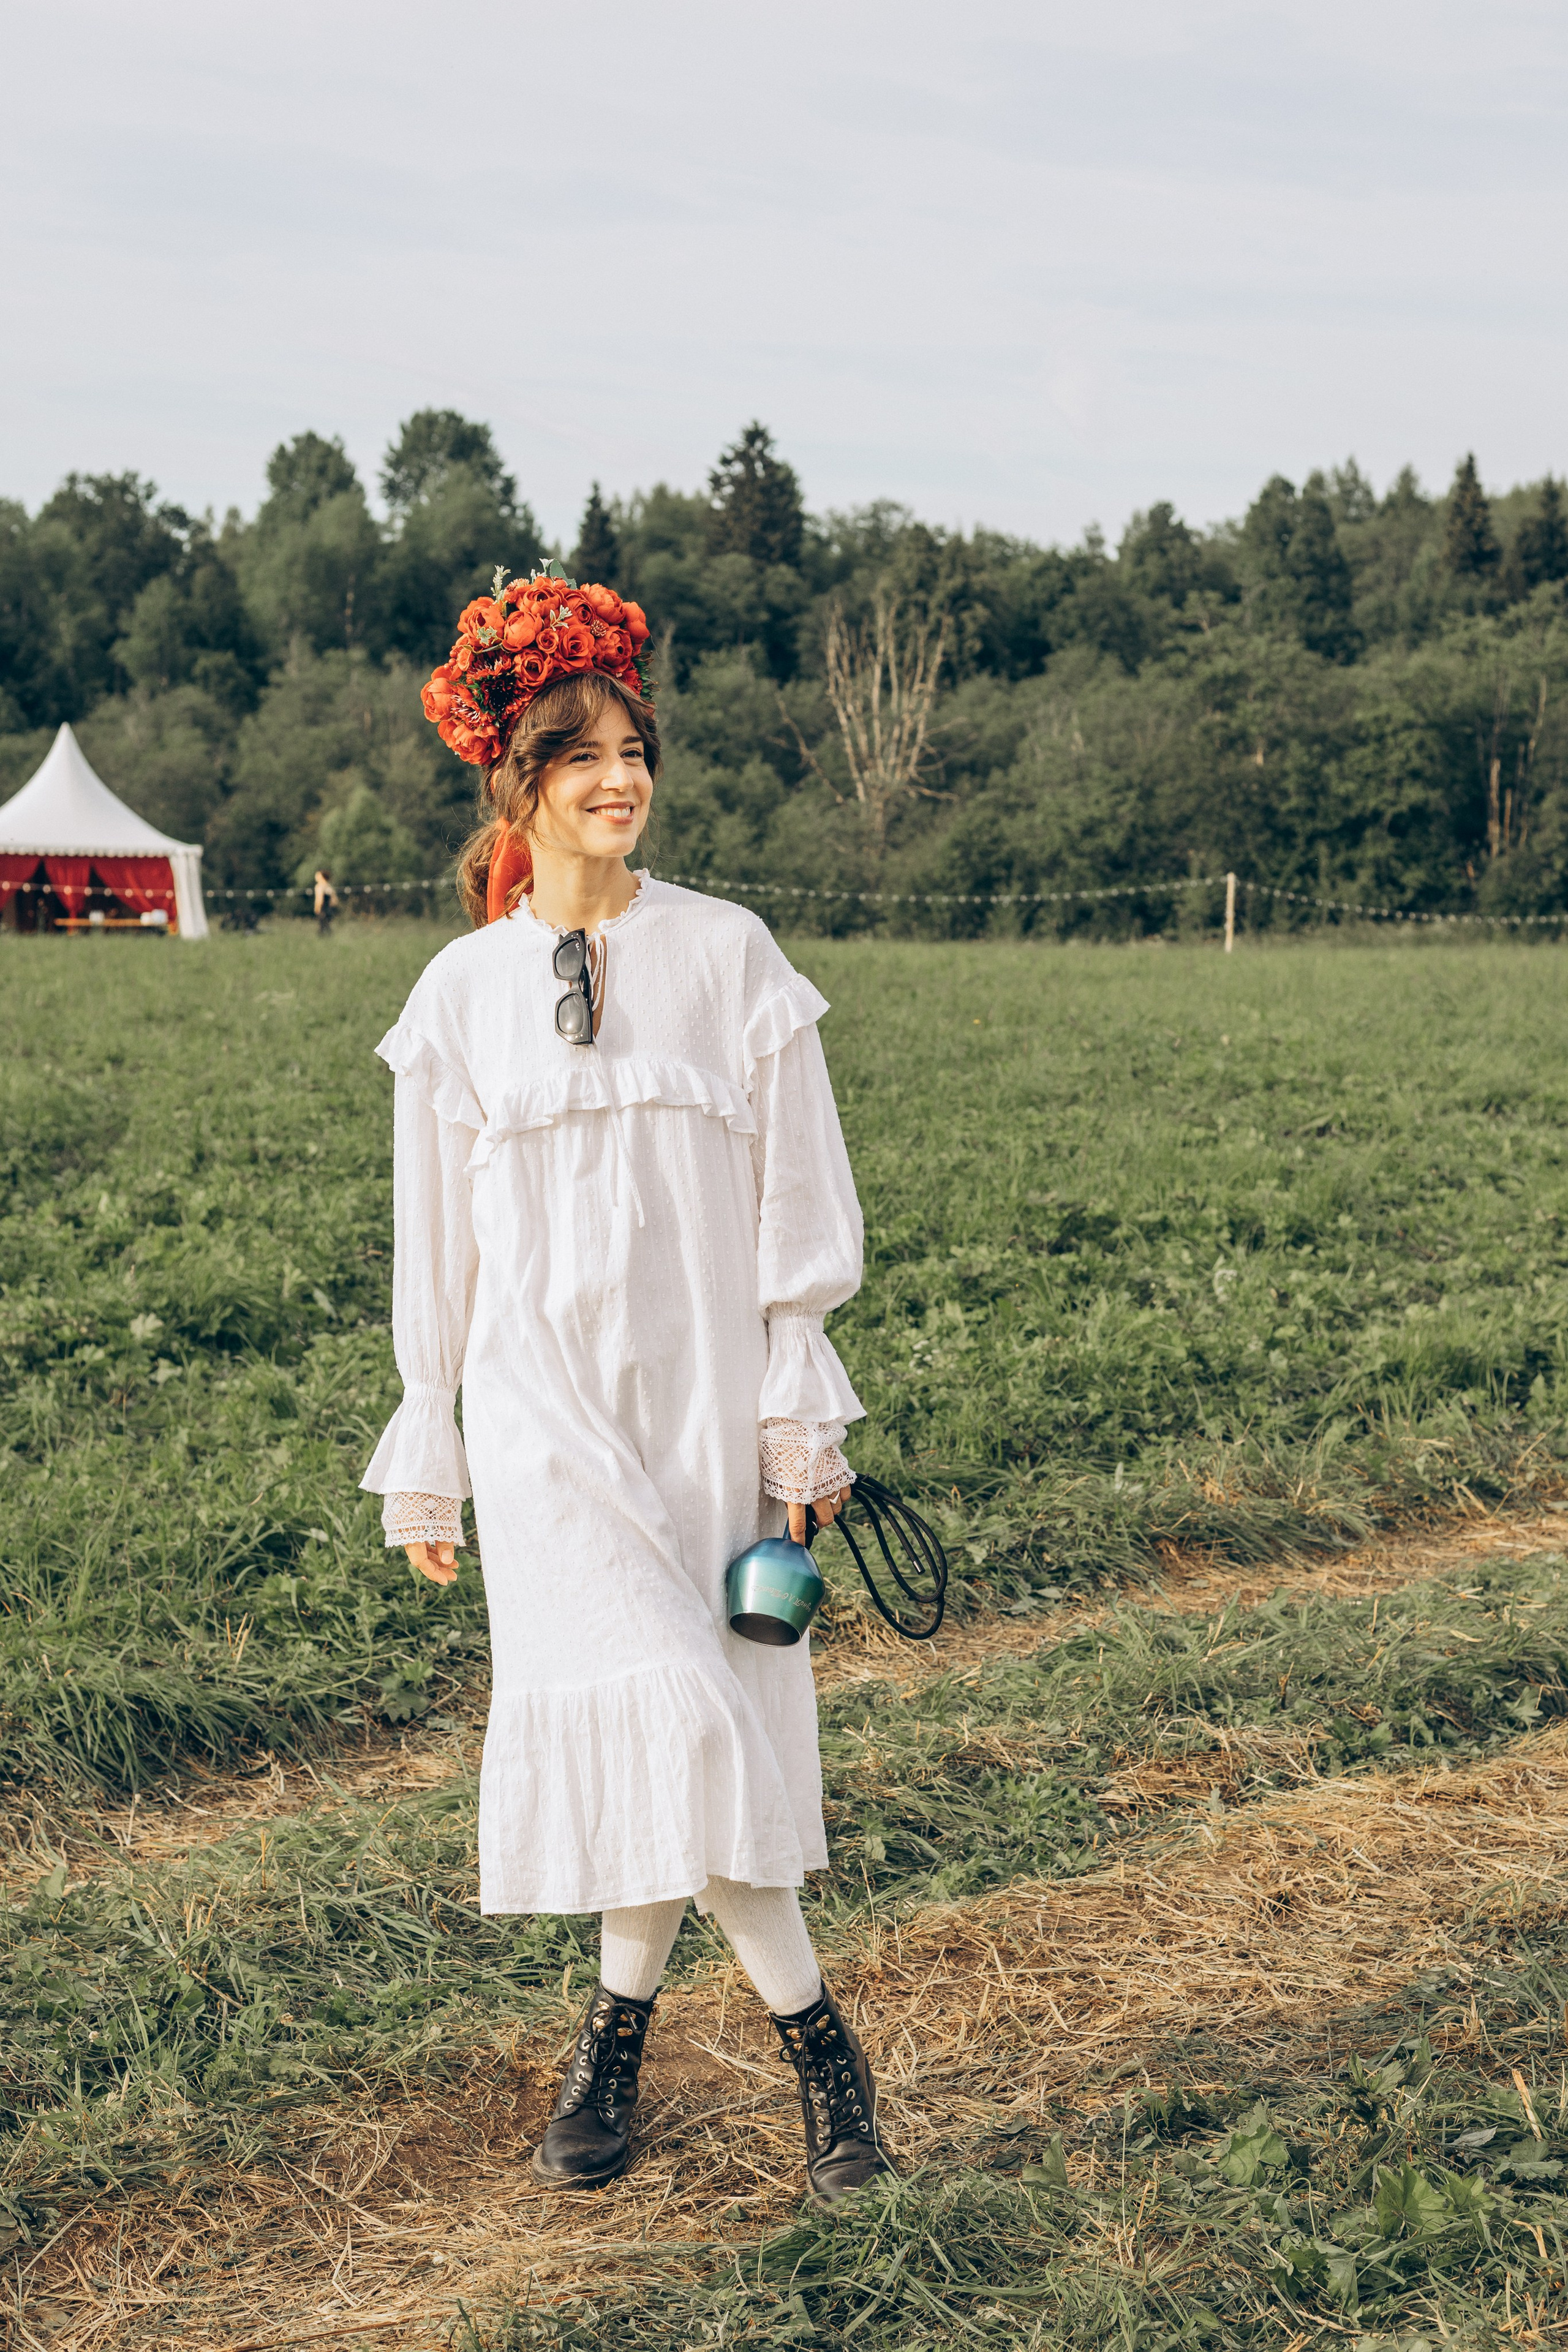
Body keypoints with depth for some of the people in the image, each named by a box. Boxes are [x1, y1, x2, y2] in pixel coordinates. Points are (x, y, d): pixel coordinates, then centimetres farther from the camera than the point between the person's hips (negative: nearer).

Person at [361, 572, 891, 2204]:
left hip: (707, 1396, 0)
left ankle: (617, 2029, 21)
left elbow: (798, 1202, 2)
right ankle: (814, 2038, 5)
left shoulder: (729, 957, 1)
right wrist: (425, 1458, 11)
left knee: (684, 1721, 1)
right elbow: (434, 1239, 10)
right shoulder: (462, 993, 5)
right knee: (657, 1712, -10)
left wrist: (802, 1416, -2)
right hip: (545, 1402, 0)